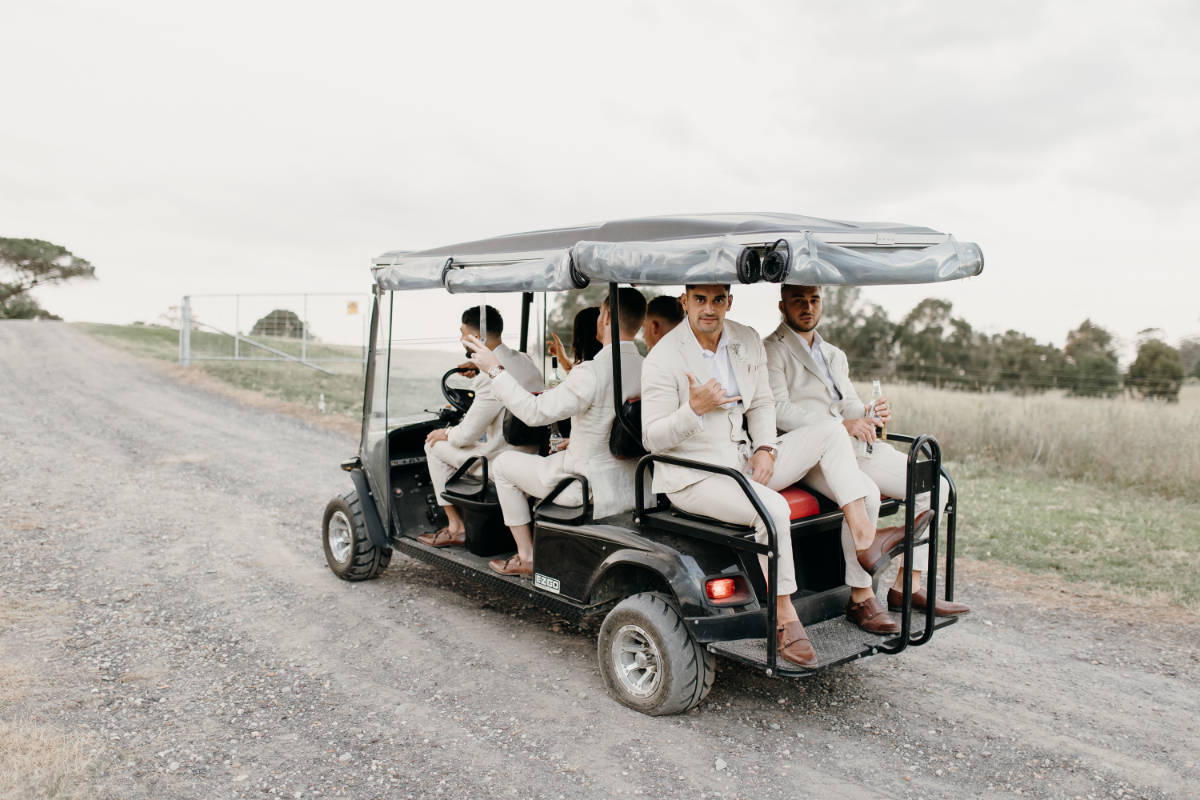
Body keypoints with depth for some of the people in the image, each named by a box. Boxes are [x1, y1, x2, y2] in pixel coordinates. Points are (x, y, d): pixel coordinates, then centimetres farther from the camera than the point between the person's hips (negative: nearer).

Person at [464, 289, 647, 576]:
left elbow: (534, 412, -25)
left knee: (503, 464, 14)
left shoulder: (592, 372, -26)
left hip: (592, 490, -7)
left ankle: (527, 557, 18)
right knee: (552, 461, 33)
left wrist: (494, 369, -16)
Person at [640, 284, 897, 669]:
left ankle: (865, 533, -13)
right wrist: (694, 409, -28)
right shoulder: (662, 359, -12)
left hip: (745, 462, 7)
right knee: (774, 509, -31)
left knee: (830, 433, -4)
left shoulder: (748, 342, 6)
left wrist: (765, 448, -3)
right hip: (694, 477, -7)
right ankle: (784, 617, -17)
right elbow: (652, 439, -13)